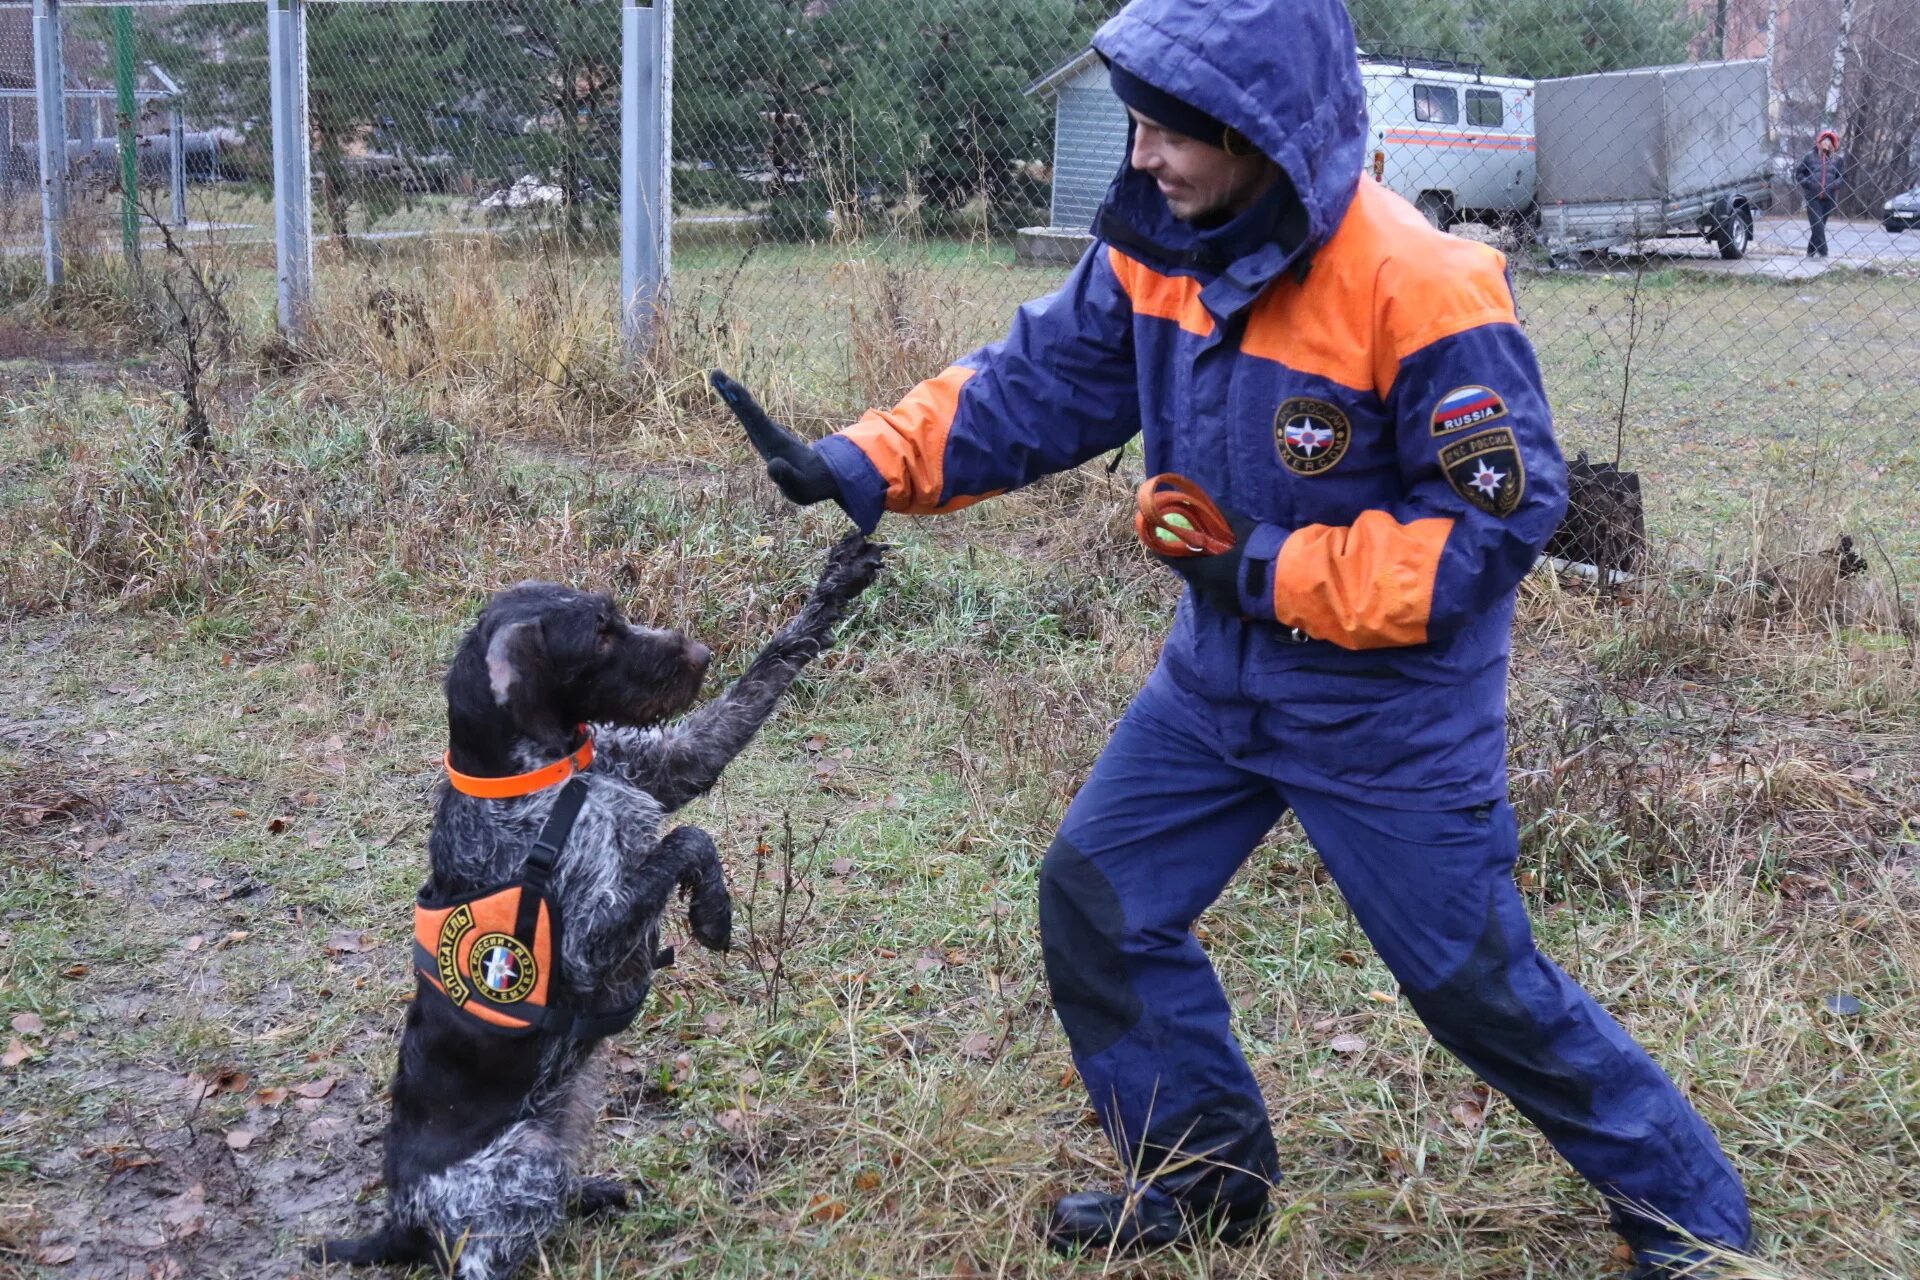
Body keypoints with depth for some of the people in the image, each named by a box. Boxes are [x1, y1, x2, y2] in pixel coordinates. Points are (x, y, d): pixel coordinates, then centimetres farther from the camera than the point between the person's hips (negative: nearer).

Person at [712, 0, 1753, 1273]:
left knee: (1476, 979, 3)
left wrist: (1276, 572, -24)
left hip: (1391, 706, -6)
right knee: (1097, 895, 8)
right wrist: (860, 466, -13)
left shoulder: (1419, 289, -25)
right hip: (1221, 678, 7)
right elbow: (1040, 381, -1)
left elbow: (1500, 519, -22)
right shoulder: (1158, 251, -5)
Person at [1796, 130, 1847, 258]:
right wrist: (1809, 185, -9)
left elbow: (1843, 178, 8)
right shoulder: (1809, 156, 0)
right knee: (1817, 225, -13)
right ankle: (1821, 251, -14)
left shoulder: (1837, 159, 4)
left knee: (1820, 225, 7)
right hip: (1812, 197, -2)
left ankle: (1811, 252, 17)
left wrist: (1831, 186, -10)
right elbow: (1798, 174, 5)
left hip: (1828, 198, 2)